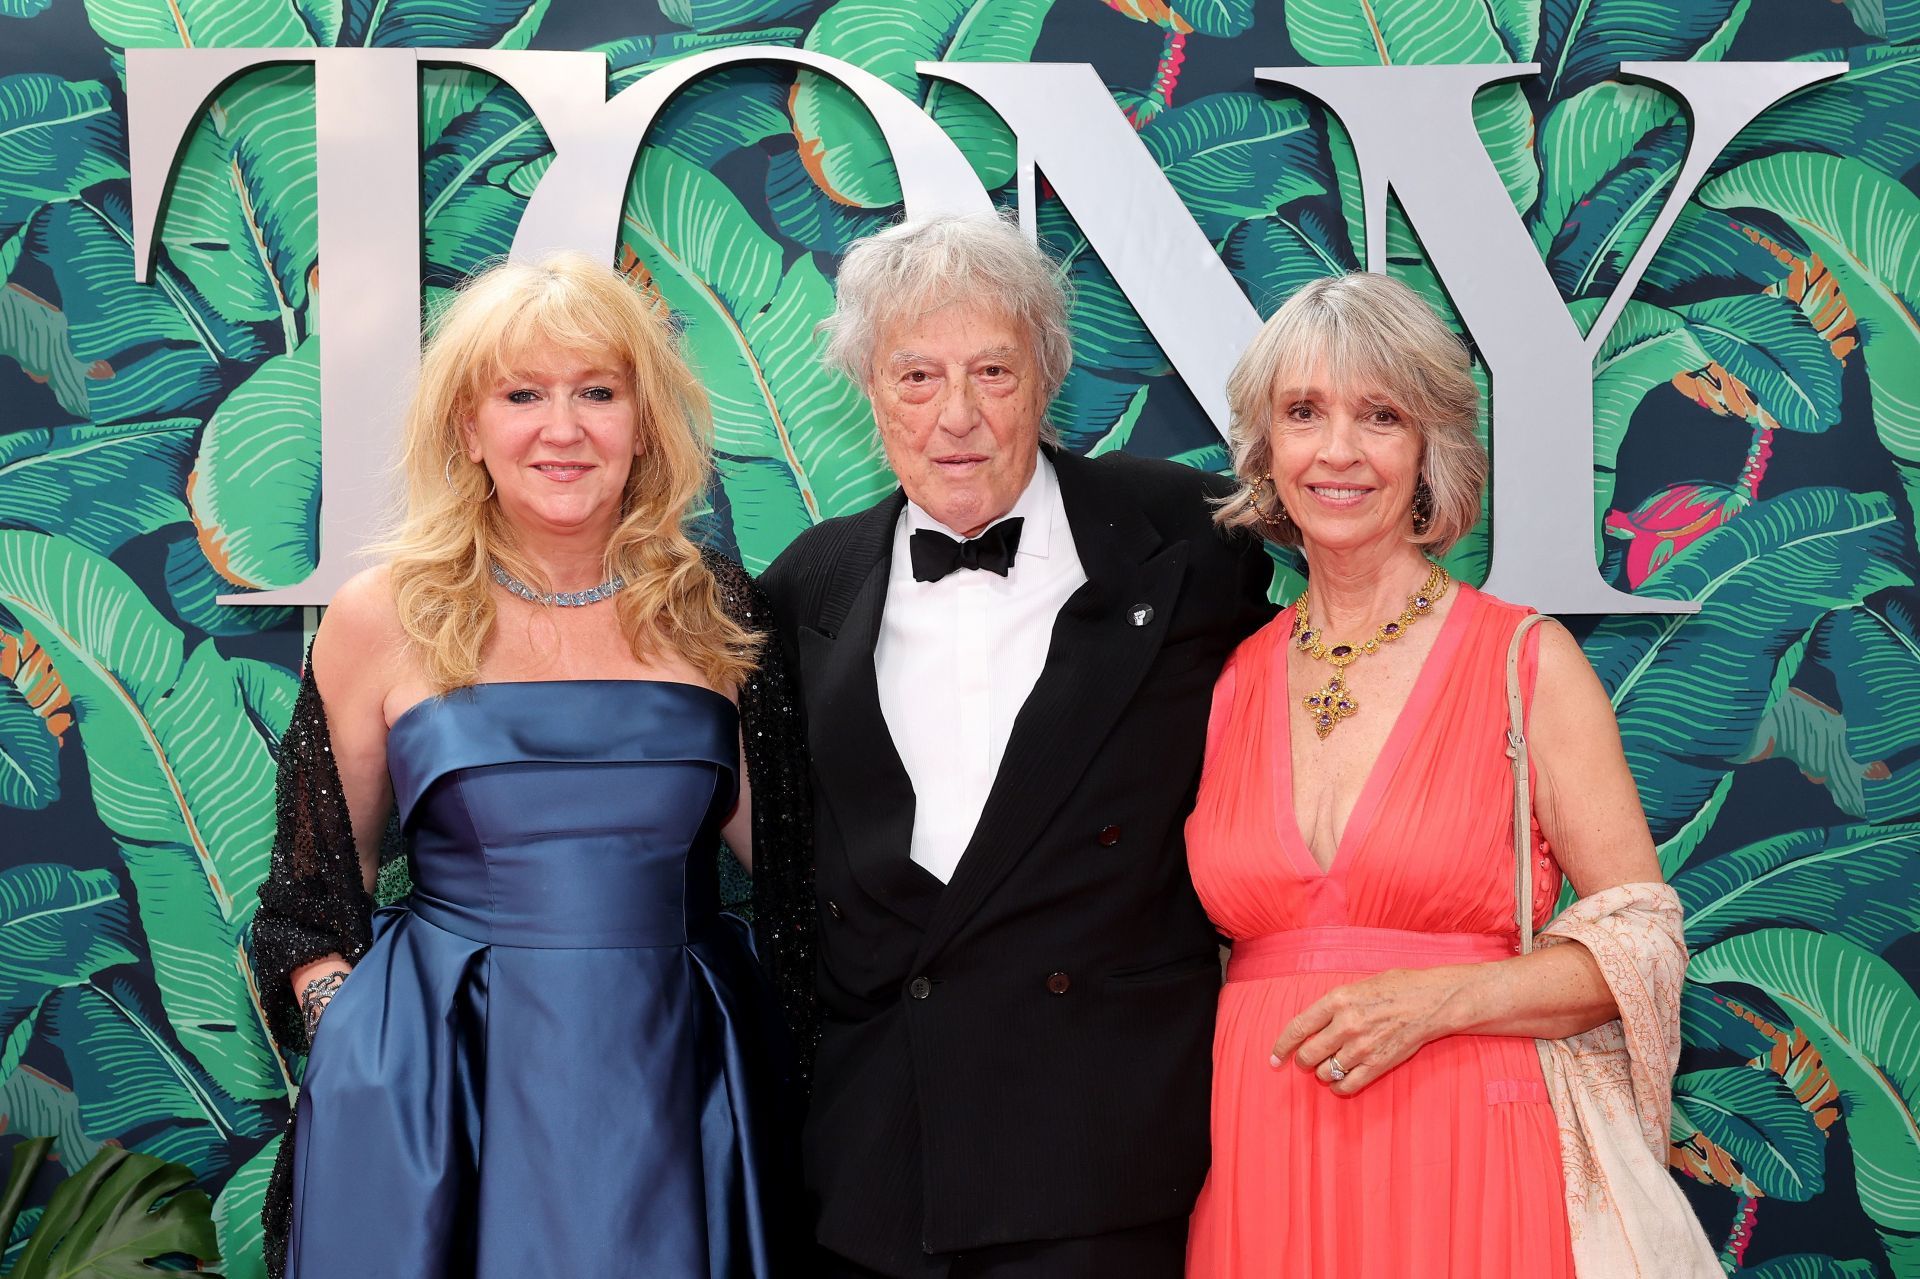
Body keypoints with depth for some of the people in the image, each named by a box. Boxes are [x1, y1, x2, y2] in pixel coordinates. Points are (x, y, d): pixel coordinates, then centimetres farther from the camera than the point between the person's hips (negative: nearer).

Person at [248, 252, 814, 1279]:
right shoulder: (383, 621, -2)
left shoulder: (719, 615, 2)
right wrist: (362, 1061, -6)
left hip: (676, 1075, 2)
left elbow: (784, 857, 9)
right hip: (443, 1103, -1)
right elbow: (310, 901, 5)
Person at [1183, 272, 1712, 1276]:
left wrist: (1433, 1001, -14)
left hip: (1460, 1164, -3)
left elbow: (1642, 940, -3)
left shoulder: (1529, 663, -3)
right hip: (1261, 1169, 3)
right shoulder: (1232, 684, 7)